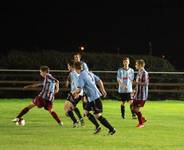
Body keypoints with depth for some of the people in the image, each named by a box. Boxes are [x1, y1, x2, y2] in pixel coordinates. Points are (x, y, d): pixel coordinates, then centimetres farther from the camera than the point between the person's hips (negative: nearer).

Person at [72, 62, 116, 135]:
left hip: (94, 98, -9)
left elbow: (79, 89, -23)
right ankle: (97, 126, 14)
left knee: (98, 116, -6)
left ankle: (112, 129, -5)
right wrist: (102, 90, 22)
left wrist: (74, 93, -4)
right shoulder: (89, 73, 11)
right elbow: (99, 81, 15)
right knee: (86, 112, 16)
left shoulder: (81, 76, -16)